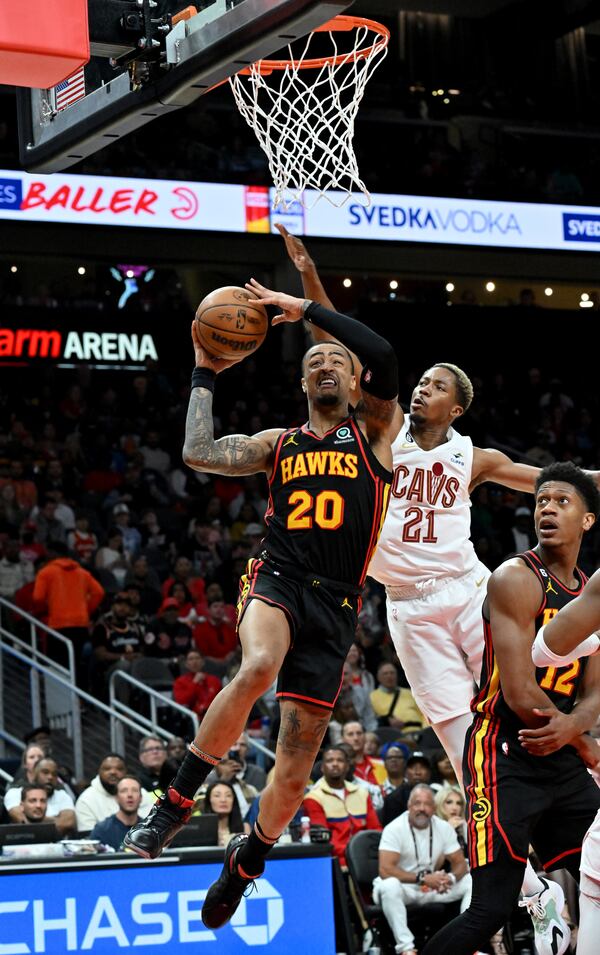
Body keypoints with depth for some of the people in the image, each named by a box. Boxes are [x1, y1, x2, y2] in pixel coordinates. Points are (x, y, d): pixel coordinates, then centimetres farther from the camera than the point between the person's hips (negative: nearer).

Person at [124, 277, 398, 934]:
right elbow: (199, 454, 5)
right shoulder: (279, 443, 18)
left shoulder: (372, 431, 12)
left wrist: (306, 309, -1)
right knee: (257, 668, -36)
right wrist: (205, 372, 13)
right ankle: (176, 802, -22)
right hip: (277, 579, 0)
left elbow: (383, 356, -6)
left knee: (298, 759, 1)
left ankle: (244, 866, 26)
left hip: (334, 606, 0)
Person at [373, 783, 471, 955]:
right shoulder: (394, 829, -16)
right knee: (389, 886, -39)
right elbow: (385, 870, -25)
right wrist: (422, 878, -30)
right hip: (402, 887, -5)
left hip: (430, 888, 5)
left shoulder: (444, 828, -1)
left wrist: (450, 878, -24)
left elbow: (460, 864, 1)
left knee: (471, 882, -10)